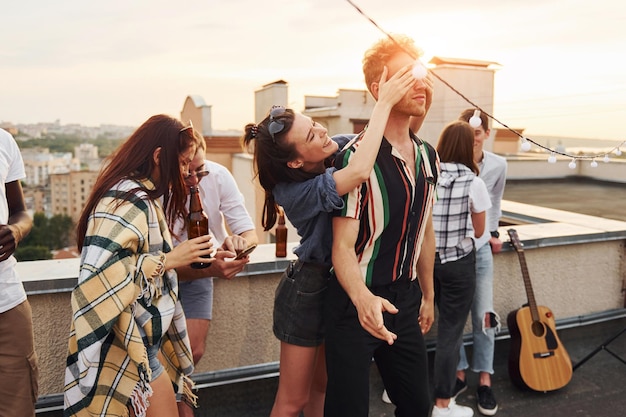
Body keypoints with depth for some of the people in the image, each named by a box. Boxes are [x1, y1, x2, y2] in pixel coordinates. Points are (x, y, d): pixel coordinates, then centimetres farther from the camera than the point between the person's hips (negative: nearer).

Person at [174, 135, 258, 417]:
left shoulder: (218, 176, -24)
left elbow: (250, 232, -20)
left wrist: (240, 243, -44)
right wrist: (209, 269, -49)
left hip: (200, 272, 2)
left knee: (194, 351, 0)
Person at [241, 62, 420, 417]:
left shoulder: (336, 151, -7)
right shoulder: (297, 190, -29)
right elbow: (361, 172, -45)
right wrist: (385, 102, -37)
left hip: (337, 283, 7)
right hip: (308, 291, -7)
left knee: (322, 385, 23)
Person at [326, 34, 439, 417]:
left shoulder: (428, 156, 4)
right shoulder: (358, 157, -17)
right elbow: (343, 247, -19)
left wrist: (428, 295, 19)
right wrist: (363, 299, -37)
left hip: (405, 300, 7)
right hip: (358, 303, -6)